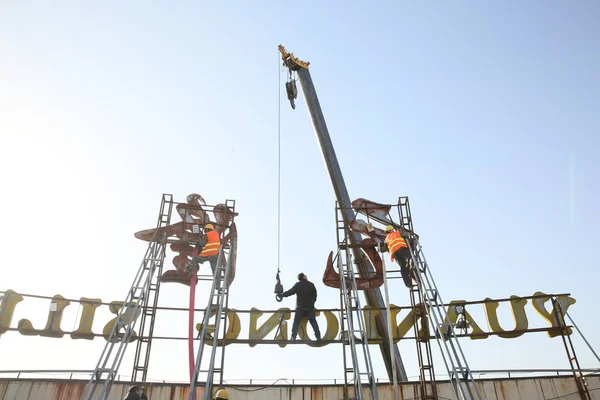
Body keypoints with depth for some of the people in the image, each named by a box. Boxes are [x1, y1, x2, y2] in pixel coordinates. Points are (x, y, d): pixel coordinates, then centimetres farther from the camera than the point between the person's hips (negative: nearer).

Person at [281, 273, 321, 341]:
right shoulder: (311, 285, 0)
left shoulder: (298, 285, -7)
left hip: (300, 308, -1)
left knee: (296, 322, 8)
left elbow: (290, 292, -8)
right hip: (310, 307, 1)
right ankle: (318, 337, 2)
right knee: (313, 322, 9)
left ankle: (293, 337, 0)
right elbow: (315, 296, 5)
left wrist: (282, 295, 5)